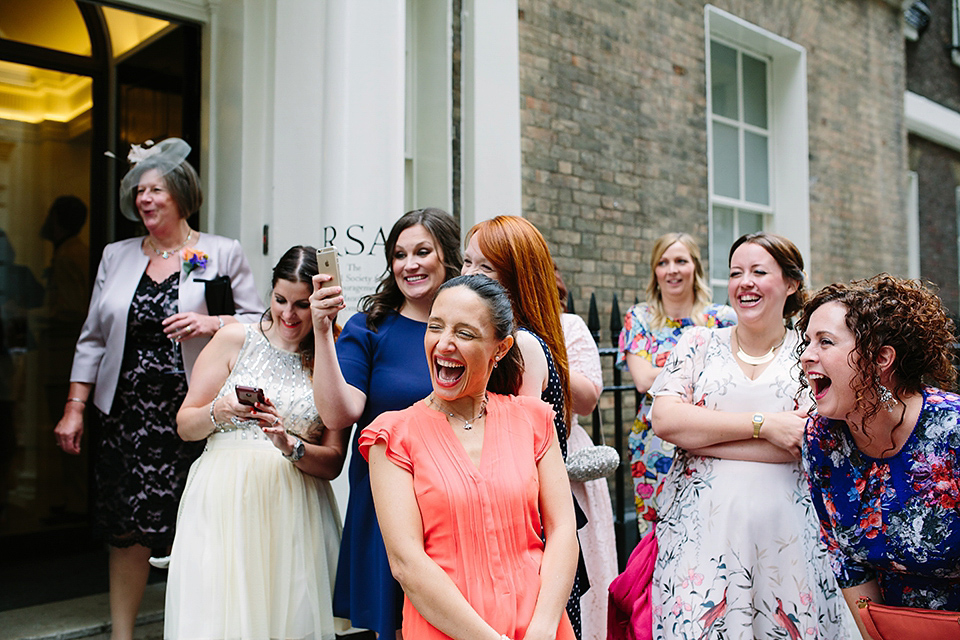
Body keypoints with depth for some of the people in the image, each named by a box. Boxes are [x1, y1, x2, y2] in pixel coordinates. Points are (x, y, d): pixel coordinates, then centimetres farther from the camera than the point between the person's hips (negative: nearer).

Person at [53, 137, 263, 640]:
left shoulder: (222, 254, 4)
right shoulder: (116, 256, 14)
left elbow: (257, 323, 2)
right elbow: (93, 338, 15)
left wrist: (213, 324, -16)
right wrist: (75, 406, 10)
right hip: (127, 414, 3)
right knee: (127, 529, 5)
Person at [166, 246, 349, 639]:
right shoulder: (235, 339, 4)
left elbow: (333, 462, 0)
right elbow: (185, 425, 6)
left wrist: (289, 446, -16)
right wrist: (219, 412, -13)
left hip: (293, 514, 0)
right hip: (223, 503, 0)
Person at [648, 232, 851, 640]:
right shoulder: (700, 343, 8)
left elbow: (810, 441, -7)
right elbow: (665, 420, -6)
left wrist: (699, 435, -10)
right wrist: (763, 424, -11)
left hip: (786, 527, 0)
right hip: (701, 524, 0)